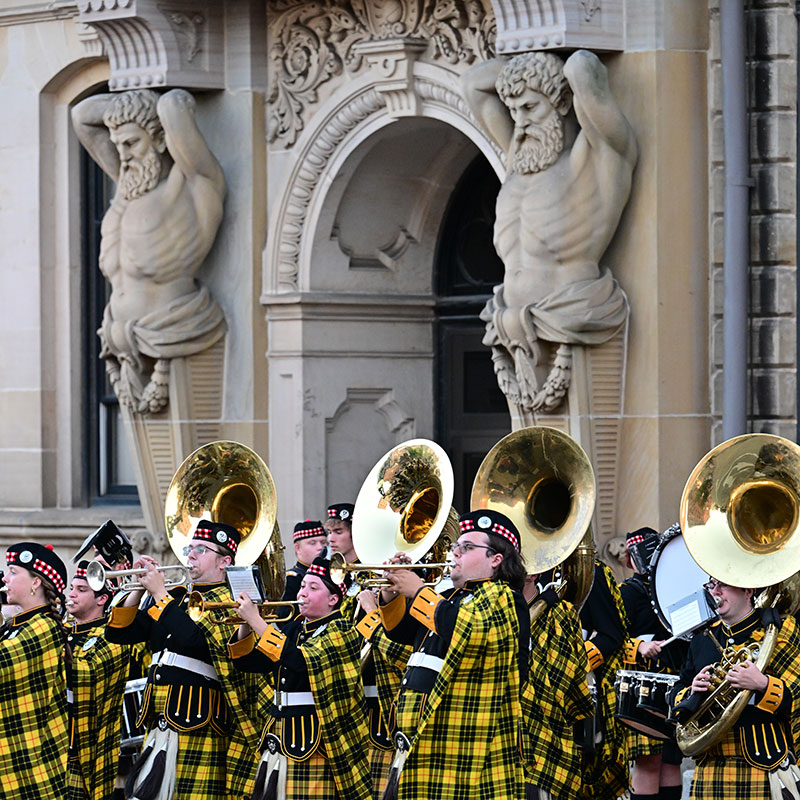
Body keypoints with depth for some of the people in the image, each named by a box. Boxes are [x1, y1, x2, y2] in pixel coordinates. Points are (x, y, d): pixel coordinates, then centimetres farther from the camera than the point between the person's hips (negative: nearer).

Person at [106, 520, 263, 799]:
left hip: (198, 726, -8)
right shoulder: (175, 596, 19)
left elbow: (193, 639, -22)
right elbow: (118, 633, 16)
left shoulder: (227, 601, -3)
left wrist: (159, 593, -13)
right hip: (159, 723, 8)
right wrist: (139, 589, 3)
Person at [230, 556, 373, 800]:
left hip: (312, 742, -8)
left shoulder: (339, 631, -7)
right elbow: (248, 661, 15)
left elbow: (298, 660, -24)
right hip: (279, 739, 8)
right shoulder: (295, 628, 15)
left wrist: (256, 621, -22)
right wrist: (246, 623, -2)